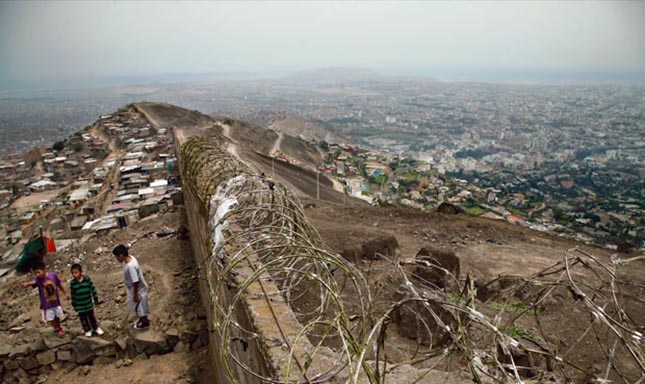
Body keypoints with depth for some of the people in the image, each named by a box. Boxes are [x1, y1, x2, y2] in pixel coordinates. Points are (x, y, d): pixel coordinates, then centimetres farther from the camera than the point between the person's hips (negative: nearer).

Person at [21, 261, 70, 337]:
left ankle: (58, 327, 51)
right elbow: (33, 282, -47)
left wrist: (65, 293, 9)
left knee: (57, 316, 22)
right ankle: (57, 329, 41)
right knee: (50, 319, 13)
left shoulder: (53, 275, -16)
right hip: (46, 304, -1)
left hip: (56, 302, 1)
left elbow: (59, 285, 0)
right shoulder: (38, 279, -22)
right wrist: (27, 284, -71)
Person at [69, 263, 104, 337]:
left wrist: (96, 299, -1)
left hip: (89, 303, 0)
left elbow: (93, 289, -5)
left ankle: (96, 328, 36)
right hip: (79, 305, 0)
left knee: (91, 316, 17)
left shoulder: (87, 279, -15)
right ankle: (87, 330, 35)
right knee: (83, 318, 15)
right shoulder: (72, 283, -13)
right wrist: (74, 304, 3)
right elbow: (72, 295, -3)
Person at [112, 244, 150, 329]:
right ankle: (142, 318, 49)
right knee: (135, 305, 27)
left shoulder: (130, 266, -38)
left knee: (139, 306, 14)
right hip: (133, 288, 9)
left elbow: (135, 282, -30)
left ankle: (145, 322, 37)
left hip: (138, 289, -9)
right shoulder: (130, 257, -10)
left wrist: (135, 295, -19)